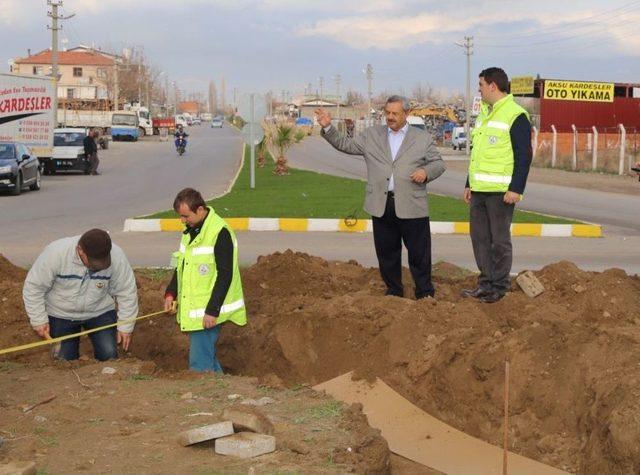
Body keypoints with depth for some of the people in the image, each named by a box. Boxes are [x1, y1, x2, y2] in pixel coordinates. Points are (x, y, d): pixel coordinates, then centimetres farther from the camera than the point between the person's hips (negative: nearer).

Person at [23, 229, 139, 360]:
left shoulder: (116, 257, -23)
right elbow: (33, 287, -16)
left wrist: (125, 327, -7)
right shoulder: (56, 254, -28)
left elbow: (126, 292, -10)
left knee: (109, 355, -12)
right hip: (61, 314, -1)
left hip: (100, 312, 1)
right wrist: (39, 320, -15)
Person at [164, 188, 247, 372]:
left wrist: (212, 311, -21)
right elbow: (181, 266, 22)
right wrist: (171, 293, 9)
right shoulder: (190, 231, 11)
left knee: (200, 363, -9)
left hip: (208, 312, -9)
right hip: (192, 310, 9)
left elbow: (225, 276, -20)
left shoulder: (220, 232, -17)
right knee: (208, 358, 15)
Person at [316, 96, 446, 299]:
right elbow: (345, 145, 12)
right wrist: (328, 127, 0)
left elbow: (438, 163, 9)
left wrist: (426, 172, -11)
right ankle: (394, 291, 20)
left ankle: (425, 293, 12)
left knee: (419, 252, 1)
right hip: (381, 206, 2)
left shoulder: (423, 138, 8)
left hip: (411, 206, -2)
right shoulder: (372, 135, 13)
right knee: (387, 252, 8)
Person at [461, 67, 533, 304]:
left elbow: (524, 156, -13)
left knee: (500, 240, -1)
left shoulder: (515, 116, -10)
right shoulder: (484, 114, 18)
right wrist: (469, 184, 21)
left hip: (501, 192, -8)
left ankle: (499, 287, 7)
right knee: (480, 237, 10)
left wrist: (516, 189, -19)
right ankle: (486, 283, 19)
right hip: (479, 190, 8)